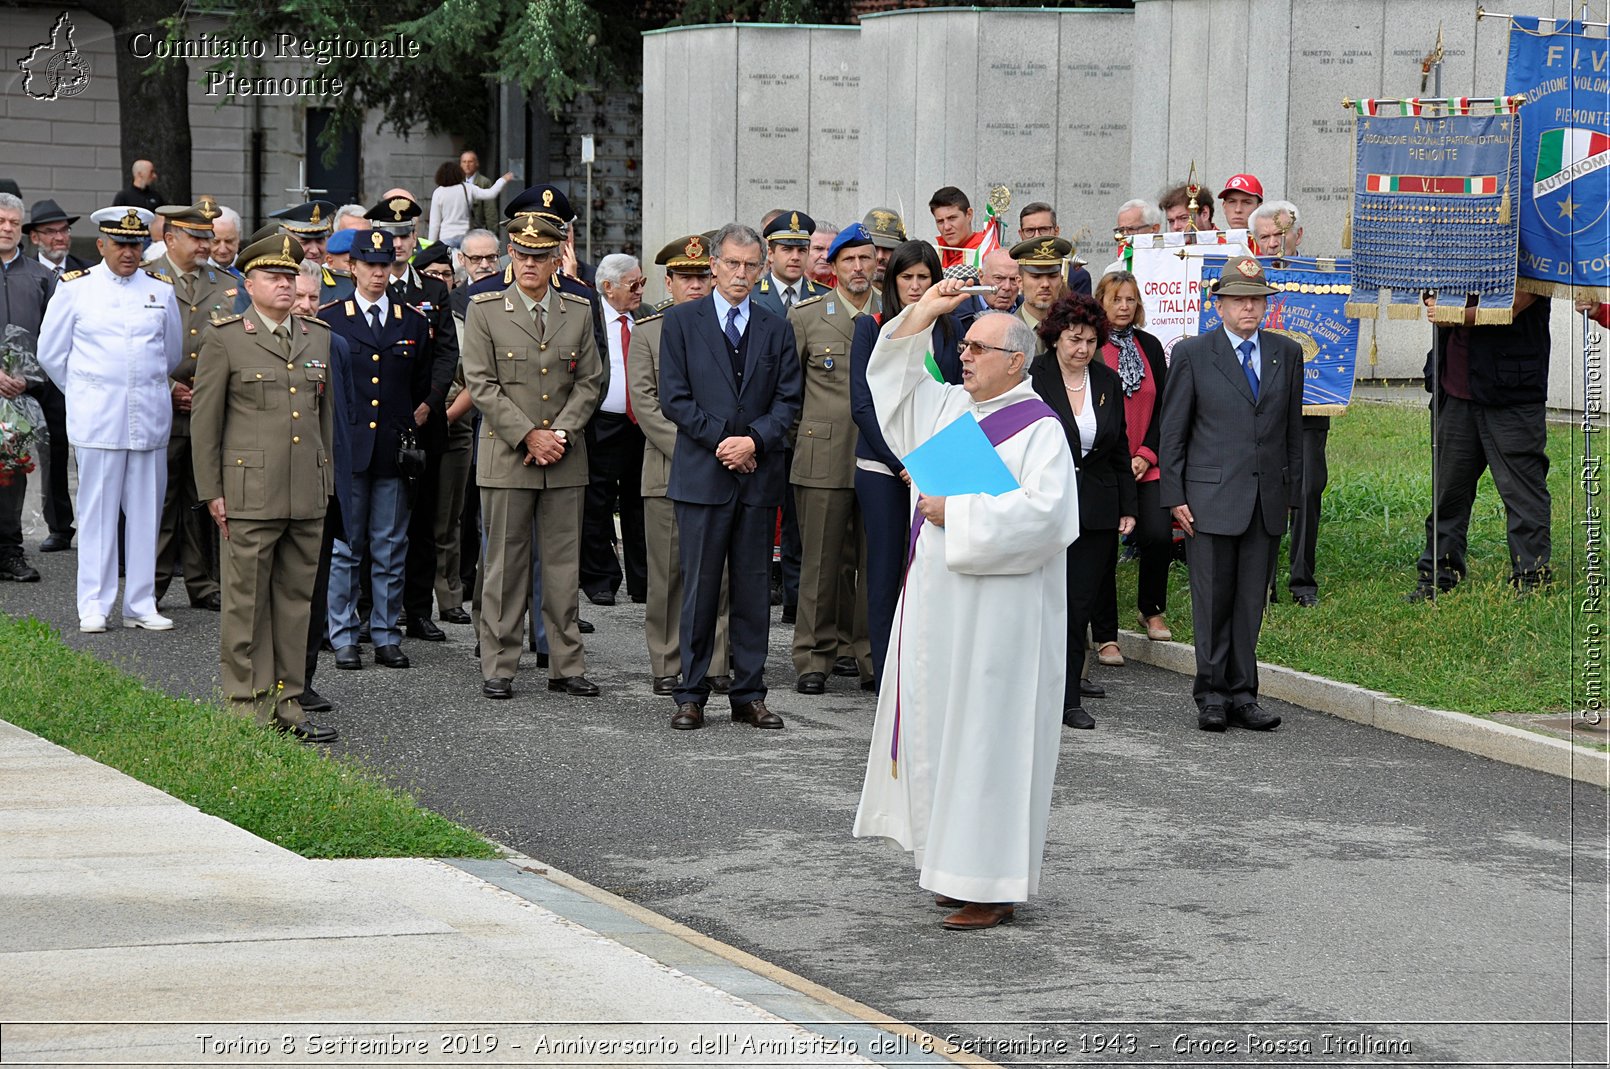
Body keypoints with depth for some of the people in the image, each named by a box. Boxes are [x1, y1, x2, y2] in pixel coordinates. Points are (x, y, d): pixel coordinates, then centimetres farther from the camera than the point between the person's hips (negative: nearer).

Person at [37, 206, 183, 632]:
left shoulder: (161, 289, 8)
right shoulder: (75, 288, 1)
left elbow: (173, 354, 20)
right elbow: (51, 353, 8)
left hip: (150, 418, 3)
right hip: (98, 420, -2)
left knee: (146, 512, 4)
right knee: (98, 512, -1)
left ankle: (141, 604, 10)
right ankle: (94, 605, 4)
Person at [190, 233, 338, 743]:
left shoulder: (319, 336, 12)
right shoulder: (225, 338, -2)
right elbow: (204, 419, -1)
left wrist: (328, 481, 15)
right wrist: (211, 491, -5)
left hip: (307, 493, 5)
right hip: (249, 494, -5)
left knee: (297, 597, 8)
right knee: (246, 601, -1)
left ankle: (286, 702, 15)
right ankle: (247, 705, 5)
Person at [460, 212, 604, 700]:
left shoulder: (579, 311, 8)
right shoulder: (485, 310, -1)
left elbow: (589, 382, 7)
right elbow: (481, 385, -6)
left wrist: (561, 433, -8)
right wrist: (529, 436, -12)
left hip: (565, 460, 3)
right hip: (506, 458, -2)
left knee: (564, 565, 6)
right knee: (504, 565, 1)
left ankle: (567, 665, 12)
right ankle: (498, 668, 7)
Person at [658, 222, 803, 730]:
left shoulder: (776, 329, 11)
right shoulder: (681, 321, 4)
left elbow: (788, 399, 6)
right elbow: (673, 397, -2)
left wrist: (755, 440, -10)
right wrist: (721, 441, -10)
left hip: (759, 475, 2)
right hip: (702, 474, -2)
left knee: (753, 588, 5)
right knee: (700, 588, -1)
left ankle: (749, 695, 11)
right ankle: (691, 695, 6)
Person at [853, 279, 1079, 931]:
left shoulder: (1040, 430, -10)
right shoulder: (950, 406, 12)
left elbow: (1043, 513, -23)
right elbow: (888, 376, 21)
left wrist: (956, 513, -18)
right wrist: (923, 314, 8)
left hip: (998, 614, -8)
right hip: (940, 604, 8)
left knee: (987, 736, -5)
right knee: (938, 727, 10)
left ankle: (994, 883, 0)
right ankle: (957, 865, 18)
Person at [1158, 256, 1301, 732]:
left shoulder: (1287, 354, 10)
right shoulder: (1192, 354, 0)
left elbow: (1293, 429, 13)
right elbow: (1172, 431, 1)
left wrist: (1293, 491, 9)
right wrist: (1175, 497, -5)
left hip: (1267, 500, 3)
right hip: (1210, 497, -3)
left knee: (1251, 601, 6)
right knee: (1212, 599, 0)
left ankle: (1242, 694, 12)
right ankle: (1211, 695, 9)